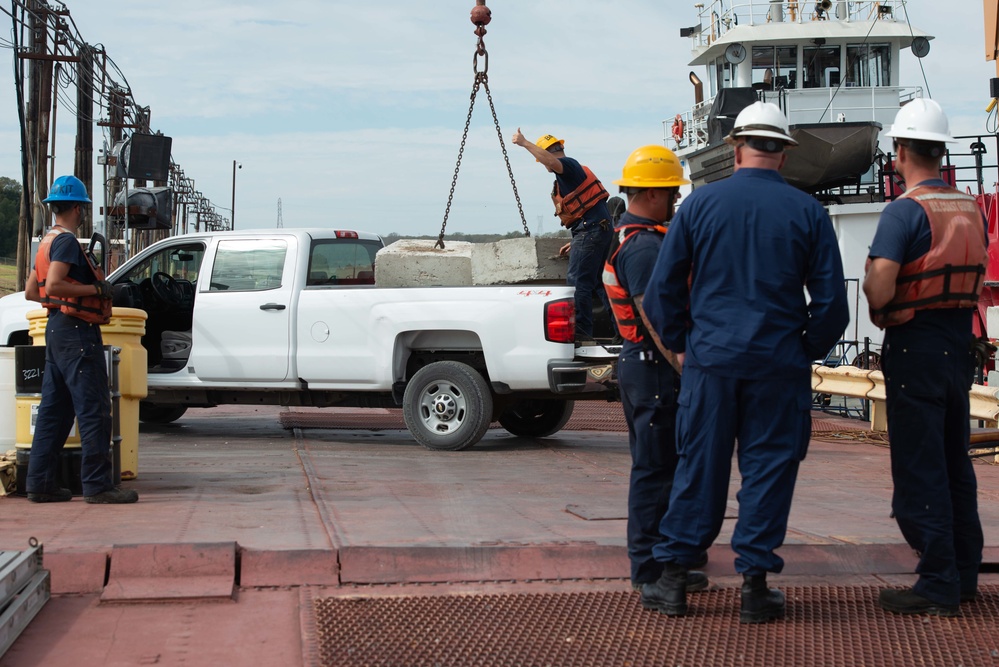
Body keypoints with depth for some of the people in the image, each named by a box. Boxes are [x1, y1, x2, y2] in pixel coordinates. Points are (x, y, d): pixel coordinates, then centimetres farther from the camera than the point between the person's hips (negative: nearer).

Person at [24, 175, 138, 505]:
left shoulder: (48, 242, 17)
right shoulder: (67, 242, -13)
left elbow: (31, 290, 21)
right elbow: (53, 285, -25)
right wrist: (96, 289, -18)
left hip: (56, 329, 10)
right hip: (77, 332, -10)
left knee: (54, 411, 11)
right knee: (94, 411, -8)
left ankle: (41, 483, 12)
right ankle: (98, 485, -8)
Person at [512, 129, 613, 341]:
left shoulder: (568, 165, -4)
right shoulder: (576, 170, 26)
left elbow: (551, 160, -30)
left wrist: (524, 143, -22)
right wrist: (575, 242, 27)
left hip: (589, 230, -10)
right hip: (603, 228, 10)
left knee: (578, 282, -8)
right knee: (601, 282, 14)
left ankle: (581, 331, -10)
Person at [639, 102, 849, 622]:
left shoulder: (699, 204, 1)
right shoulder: (807, 212, -1)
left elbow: (662, 289, 4)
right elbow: (831, 300, 0)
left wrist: (679, 344, 16)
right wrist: (808, 351, 14)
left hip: (710, 358, 1)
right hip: (780, 364, -1)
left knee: (698, 466, 8)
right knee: (769, 468, 5)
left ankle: (673, 578, 14)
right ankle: (755, 585, 7)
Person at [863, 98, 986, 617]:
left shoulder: (905, 211, -15)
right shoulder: (971, 209, 8)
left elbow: (880, 292, -23)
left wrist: (869, 273, -3)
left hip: (914, 350, -7)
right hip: (960, 345, 8)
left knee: (919, 468, -2)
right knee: (956, 462, 16)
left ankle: (938, 586, 0)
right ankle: (964, 573, 24)